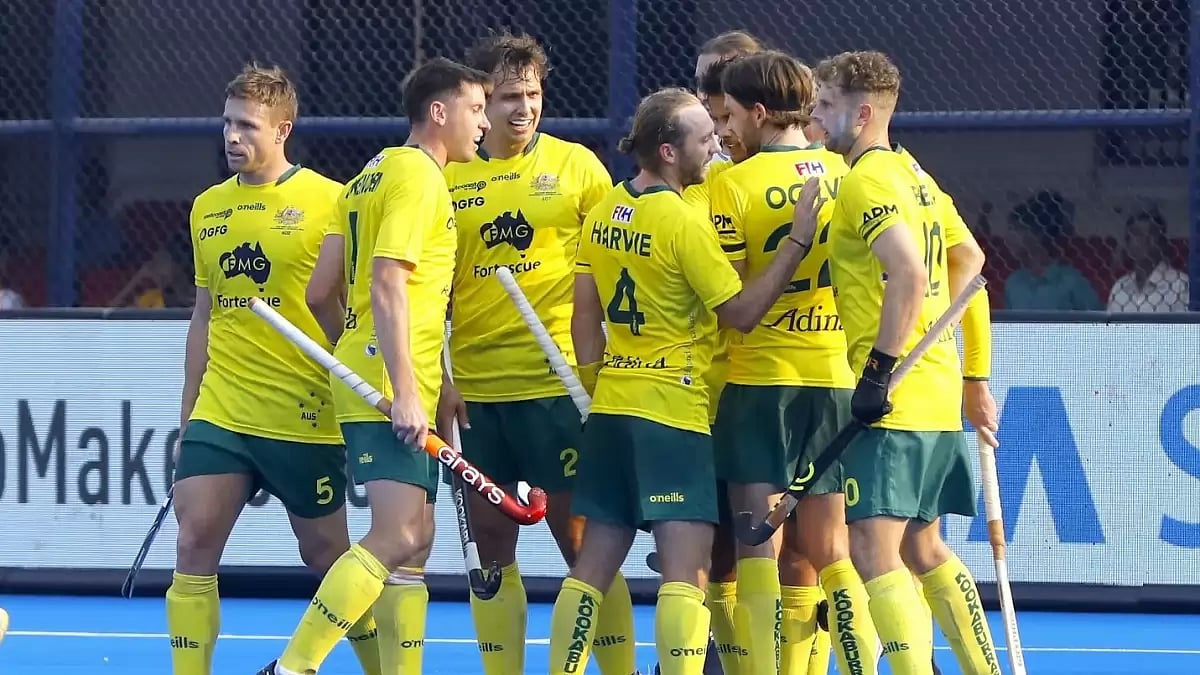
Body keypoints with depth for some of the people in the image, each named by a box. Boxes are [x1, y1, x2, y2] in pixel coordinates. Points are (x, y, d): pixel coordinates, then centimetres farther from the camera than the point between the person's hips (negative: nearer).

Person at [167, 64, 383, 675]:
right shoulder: (207, 208, 11)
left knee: (325, 553, 6)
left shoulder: (328, 202, -6)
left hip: (303, 417, -4)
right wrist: (187, 413, 17)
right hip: (219, 414, 4)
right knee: (194, 544, -7)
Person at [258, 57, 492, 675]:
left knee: (413, 541, 8)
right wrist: (405, 391, -23)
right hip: (393, 386, -10)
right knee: (396, 538, -17)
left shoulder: (374, 175, 19)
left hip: (381, 387, 10)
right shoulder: (418, 175, -9)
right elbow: (387, 284, -19)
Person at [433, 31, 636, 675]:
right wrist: (438, 379, 0)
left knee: (581, 538, -3)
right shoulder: (448, 180, 6)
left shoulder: (575, 164, 1)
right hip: (475, 391, 3)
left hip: (559, 382, -3)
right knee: (492, 544, 6)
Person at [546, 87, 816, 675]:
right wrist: (798, 241, -11)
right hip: (673, 412, -7)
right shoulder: (682, 222, -14)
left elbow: (585, 314, 11)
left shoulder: (603, 213, 7)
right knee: (686, 569, -9)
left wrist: (596, 387, 17)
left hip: (610, 410, 7)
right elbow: (741, 312, -11)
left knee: (594, 564, 10)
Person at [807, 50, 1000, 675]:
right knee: (922, 547, 17)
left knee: (873, 550, -13)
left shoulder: (867, 179, -13)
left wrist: (879, 371, -23)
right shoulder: (910, 173, 16)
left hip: (897, 397, -10)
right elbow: (968, 262, 23)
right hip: (938, 392, 10)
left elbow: (908, 275, -24)